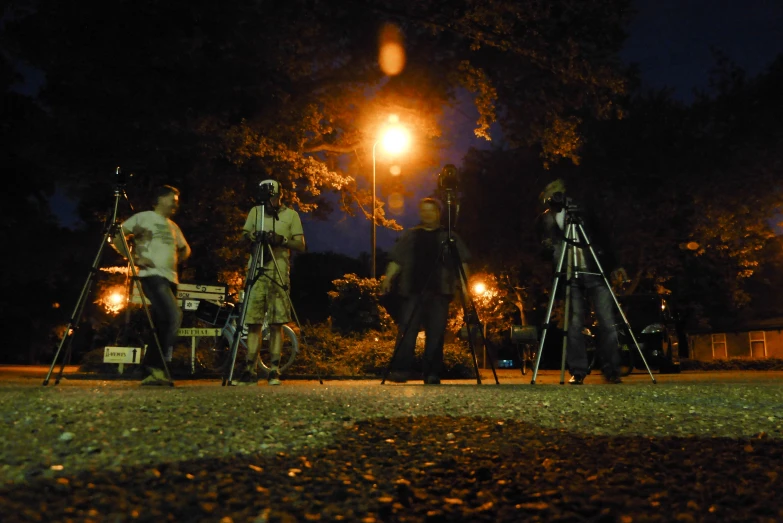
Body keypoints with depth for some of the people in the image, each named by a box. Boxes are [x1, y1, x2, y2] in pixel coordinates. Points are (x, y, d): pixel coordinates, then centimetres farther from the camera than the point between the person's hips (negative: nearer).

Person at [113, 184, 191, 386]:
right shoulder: (143, 217, 4)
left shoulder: (173, 226, 24)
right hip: (152, 275, -7)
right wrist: (135, 258, -11)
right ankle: (157, 367, -15)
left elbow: (185, 250, 34)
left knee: (161, 324, 4)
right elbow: (117, 238, -2)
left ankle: (152, 371, 8)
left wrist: (175, 260, 14)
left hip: (170, 278, 7)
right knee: (173, 316, -21)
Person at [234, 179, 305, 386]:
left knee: (276, 323, -4)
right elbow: (244, 236, 10)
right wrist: (253, 236, -13)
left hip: (279, 271, -2)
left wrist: (282, 239, -13)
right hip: (256, 270, 2)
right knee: (253, 322, -1)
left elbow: (301, 246, 4)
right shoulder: (255, 211, 15)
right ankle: (250, 371, 4)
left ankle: (274, 371, 2)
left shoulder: (291, 215, 8)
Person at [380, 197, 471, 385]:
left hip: (439, 292, 0)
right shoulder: (410, 236, 16)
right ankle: (401, 370, -4)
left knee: (436, 334, 0)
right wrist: (388, 278, 0)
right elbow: (396, 260, 14)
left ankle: (432, 374, 6)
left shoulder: (449, 237, 13)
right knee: (407, 331, -7)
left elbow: (462, 261, 10)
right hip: (413, 292, 0)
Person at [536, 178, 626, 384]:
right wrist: (549, 245, -16)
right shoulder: (545, 220, 9)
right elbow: (546, 248, 7)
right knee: (574, 323, -6)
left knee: (608, 321, -5)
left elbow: (603, 238, 13)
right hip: (571, 277, -1)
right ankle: (577, 372, 1)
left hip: (595, 273, 1)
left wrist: (613, 265, 8)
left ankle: (611, 370, 5)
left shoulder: (584, 212, 11)